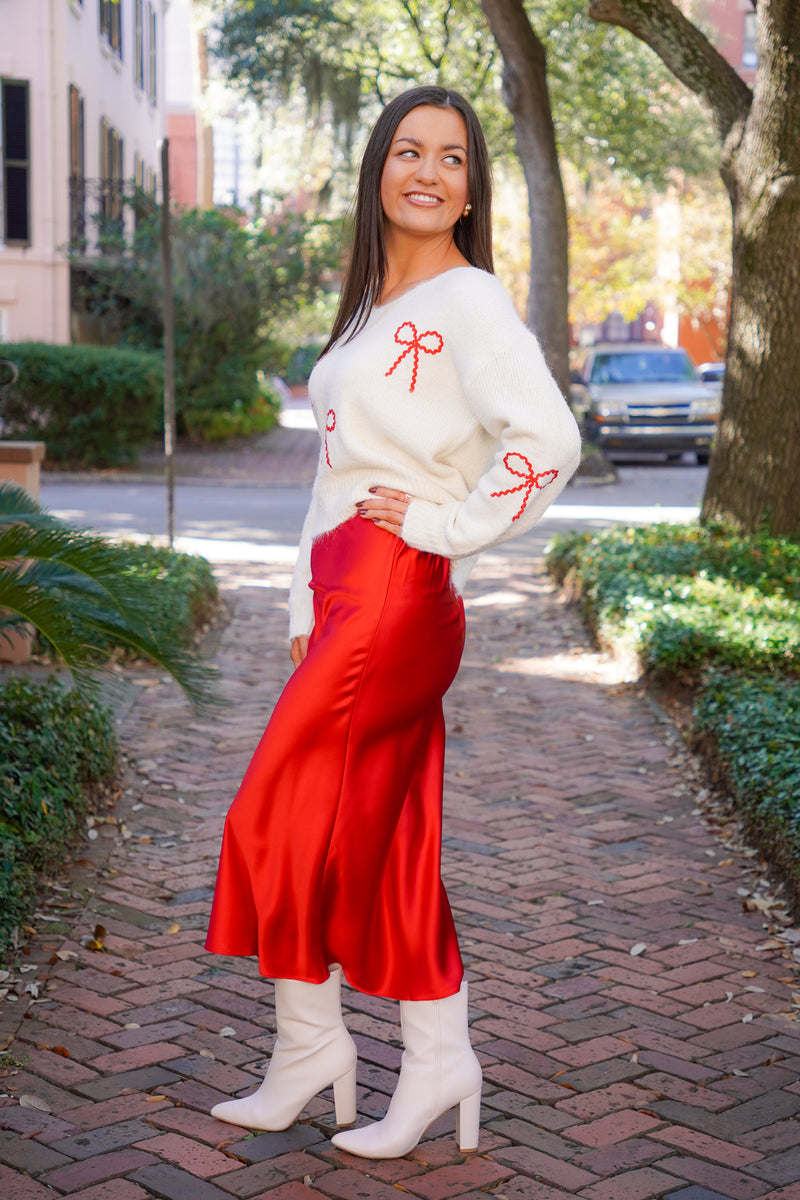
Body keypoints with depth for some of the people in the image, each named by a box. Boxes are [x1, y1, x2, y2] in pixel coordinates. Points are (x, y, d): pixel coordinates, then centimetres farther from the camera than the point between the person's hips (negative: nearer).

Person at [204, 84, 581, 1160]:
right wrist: (309, 615, 17)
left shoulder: (467, 302, -9)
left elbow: (548, 439, -24)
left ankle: (310, 1045, 13)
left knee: (280, 817, -3)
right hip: (347, 594, 9)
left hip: (398, 590, -9)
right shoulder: (371, 309, 18)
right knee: (383, 840, 9)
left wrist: (443, 524, -14)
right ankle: (437, 1069, 17)